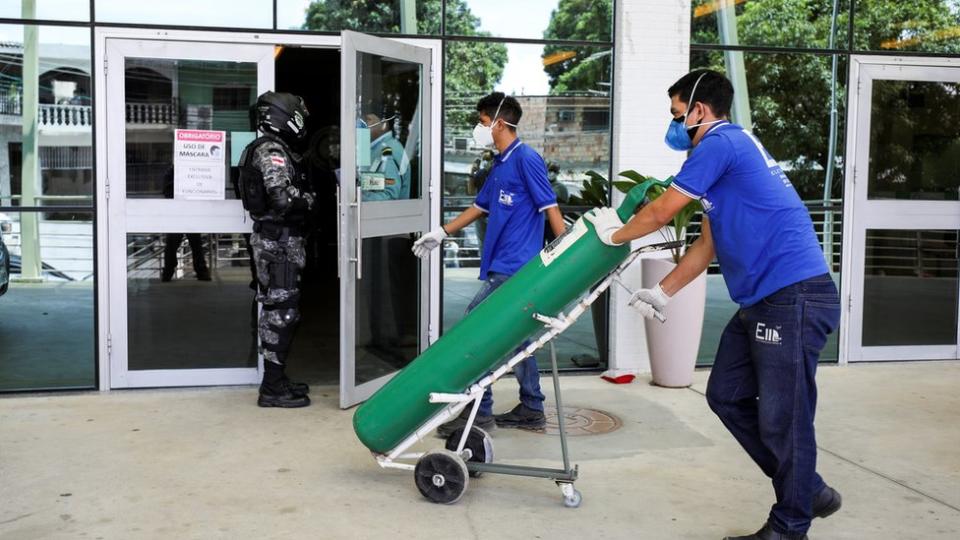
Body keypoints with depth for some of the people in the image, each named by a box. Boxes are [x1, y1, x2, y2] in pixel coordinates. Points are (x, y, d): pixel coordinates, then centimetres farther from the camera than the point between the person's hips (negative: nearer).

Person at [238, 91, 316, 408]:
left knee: (278, 309, 14)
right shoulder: (272, 150, -14)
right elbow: (283, 197, -25)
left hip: (276, 239, 10)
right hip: (279, 240, -10)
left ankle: (276, 380, 23)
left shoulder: (276, 149, 18)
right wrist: (310, 199, -9)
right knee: (281, 309, -7)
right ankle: (272, 388, -2)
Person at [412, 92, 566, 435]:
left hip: (514, 268, -9)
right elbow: (480, 207, 27)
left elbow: (550, 208, -14)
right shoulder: (500, 164, 17)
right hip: (505, 266, 9)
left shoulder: (526, 159, -10)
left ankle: (479, 412, -3)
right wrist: (441, 233, 28)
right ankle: (531, 410, 21)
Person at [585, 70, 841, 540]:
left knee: (782, 418, -2)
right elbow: (708, 244, 22)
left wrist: (615, 234, 11)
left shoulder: (721, 143, -10)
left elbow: (661, 211, -7)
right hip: (763, 300, 11)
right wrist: (661, 293, 22)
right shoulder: (728, 152, 21)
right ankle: (807, 491, 25)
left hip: (794, 297, -11)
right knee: (727, 396, 14)